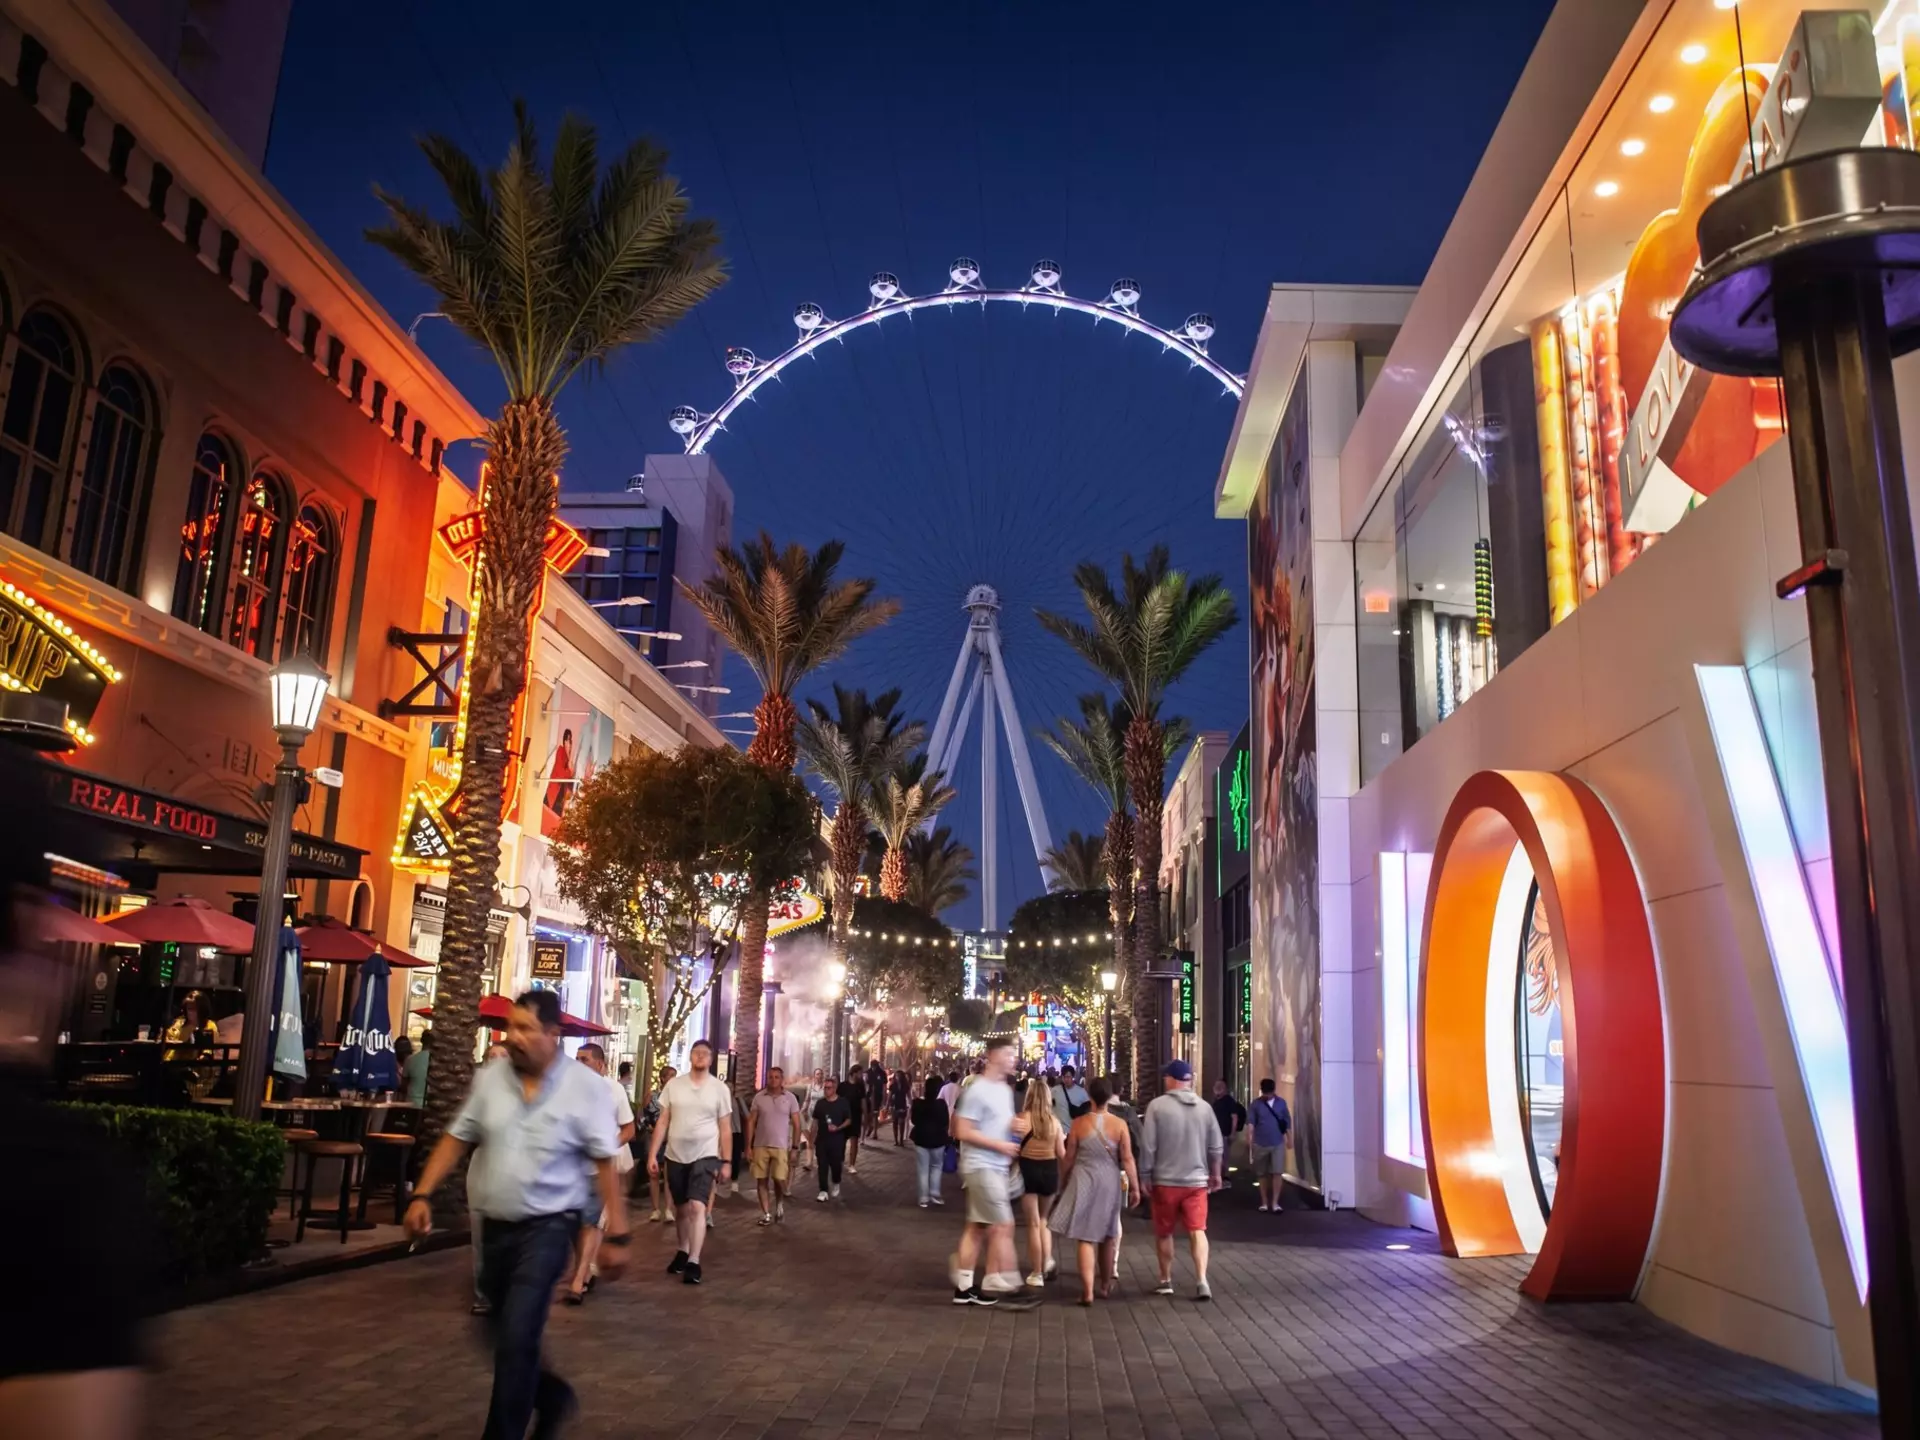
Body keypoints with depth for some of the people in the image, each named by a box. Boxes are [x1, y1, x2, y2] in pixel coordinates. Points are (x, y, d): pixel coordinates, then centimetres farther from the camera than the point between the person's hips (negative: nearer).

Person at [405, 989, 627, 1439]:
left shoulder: (585, 1086, -13)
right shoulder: (490, 1077, -2)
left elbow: (605, 1163, -11)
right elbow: (456, 1139, 7)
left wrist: (616, 1235, -12)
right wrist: (423, 1195, -3)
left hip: (548, 1226, -5)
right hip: (497, 1224, 5)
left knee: (516, 1338, -11)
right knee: (503, 1333, 18)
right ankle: (552, 1394, 43)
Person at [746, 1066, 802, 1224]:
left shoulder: (790, 1098, -2)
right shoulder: (759, 1097, 1)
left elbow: (796, 1125, 2)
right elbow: (751, 1122, 4)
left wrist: (795, 1147, -2)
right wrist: (748, 1145, -1)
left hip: (781, 1146, -2)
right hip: (760, 1146, 2)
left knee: (779, 1179, -7)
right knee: (761, 1180, 3)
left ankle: (780, 1203, 22)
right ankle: (766, 1214, 13)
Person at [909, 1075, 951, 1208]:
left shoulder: (918, 1103, -9)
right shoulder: (941, 1103, -13)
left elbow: (914, 1120, 3)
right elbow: (945, 1122, -6)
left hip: (921, 1138, 1)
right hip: (937, 1139, -1)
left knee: (923, 1169, 7)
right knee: (936, 1167, 16)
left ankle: (924, 1198, 7)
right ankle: (935, 1195, 10)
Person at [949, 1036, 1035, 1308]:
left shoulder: (1005, 1089, 13)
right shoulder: (978, 1090, -16)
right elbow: (963, 1132, -19)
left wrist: (1017, 1126, 3)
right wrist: (1000, 1145, -19)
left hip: (996, 1167, 9)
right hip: (982, 1167, -9)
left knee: (977, 1226, 12)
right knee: (1003, 1225, -8)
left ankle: (964, 1286, 18)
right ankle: (1005, 1288, -3)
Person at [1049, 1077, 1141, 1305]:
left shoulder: (1079, 1123, -7)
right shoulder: (1119, 1124, -6)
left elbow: (1069, 1159, -1)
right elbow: (1127, 1159, -6)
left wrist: (1063, 1183, 13)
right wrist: (1135, 1185, 4)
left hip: (1084, 1183, -2)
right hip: (1110, 1183, 2)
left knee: (1086, 1238, 0)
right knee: (1107, 1236, 19)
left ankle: (1087, 1291, -9)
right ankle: (1105, 1285, 31)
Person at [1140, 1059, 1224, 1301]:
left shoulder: (1158, 1105, -10)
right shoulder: (1204, 1107, 1)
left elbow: (1148, 1146, -11)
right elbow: (1216, 1147, 7)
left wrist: (1145, 1177, -1)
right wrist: (1215, 1174, 22)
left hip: (1165, 1181, -2)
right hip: (1196, 1181, 2)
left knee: (1163, 1233, 12)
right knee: (1197, 1231, 3)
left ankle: (1166, 1280, 21)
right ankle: (1201, 1281, -10)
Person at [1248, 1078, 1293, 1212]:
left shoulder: (1281, 1103, 3)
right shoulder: (1256, 1104, -1)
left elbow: (1287, 1121, 11)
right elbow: (1251, 1121, -8)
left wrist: (1289, 1138, 12)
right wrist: (1249, 1136, -24)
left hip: (1278, 1143, 0)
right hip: (1260, 1144, 0)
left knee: (1277, 1173, -6)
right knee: (1262, 1174, 8)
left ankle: (1275, 1202, -2)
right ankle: (1264, 1202, 18)